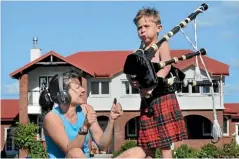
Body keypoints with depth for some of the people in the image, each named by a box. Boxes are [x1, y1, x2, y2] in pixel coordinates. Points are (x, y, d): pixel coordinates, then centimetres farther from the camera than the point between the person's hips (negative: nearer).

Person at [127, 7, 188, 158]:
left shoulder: (162, 45, -1)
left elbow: (166, 66, -17)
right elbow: (130, 71, 8)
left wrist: (151, 85, -29)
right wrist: (132, 81, -16)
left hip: (162, 97, -6)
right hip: (146, 100, 6)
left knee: (165, 140, -4)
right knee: (147, 142, 9)